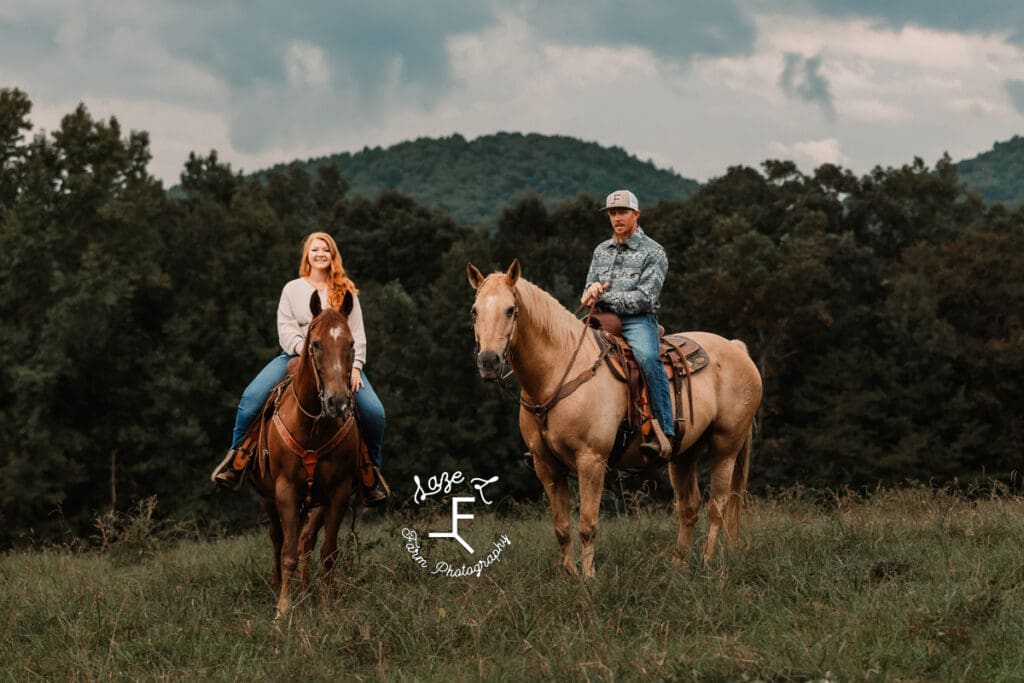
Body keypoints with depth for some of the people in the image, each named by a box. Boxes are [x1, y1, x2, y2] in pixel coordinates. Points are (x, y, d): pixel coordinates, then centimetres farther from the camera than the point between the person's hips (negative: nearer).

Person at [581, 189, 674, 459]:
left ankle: (663, 431, -37)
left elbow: (644, 297, -11)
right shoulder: (601, 251, 19)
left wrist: (604, 297, -13)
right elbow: (587, 297, 21)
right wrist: (590, 295, -5)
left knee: (648, 357, -36)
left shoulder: (653, 252, 0)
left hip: (638, 321, -6)